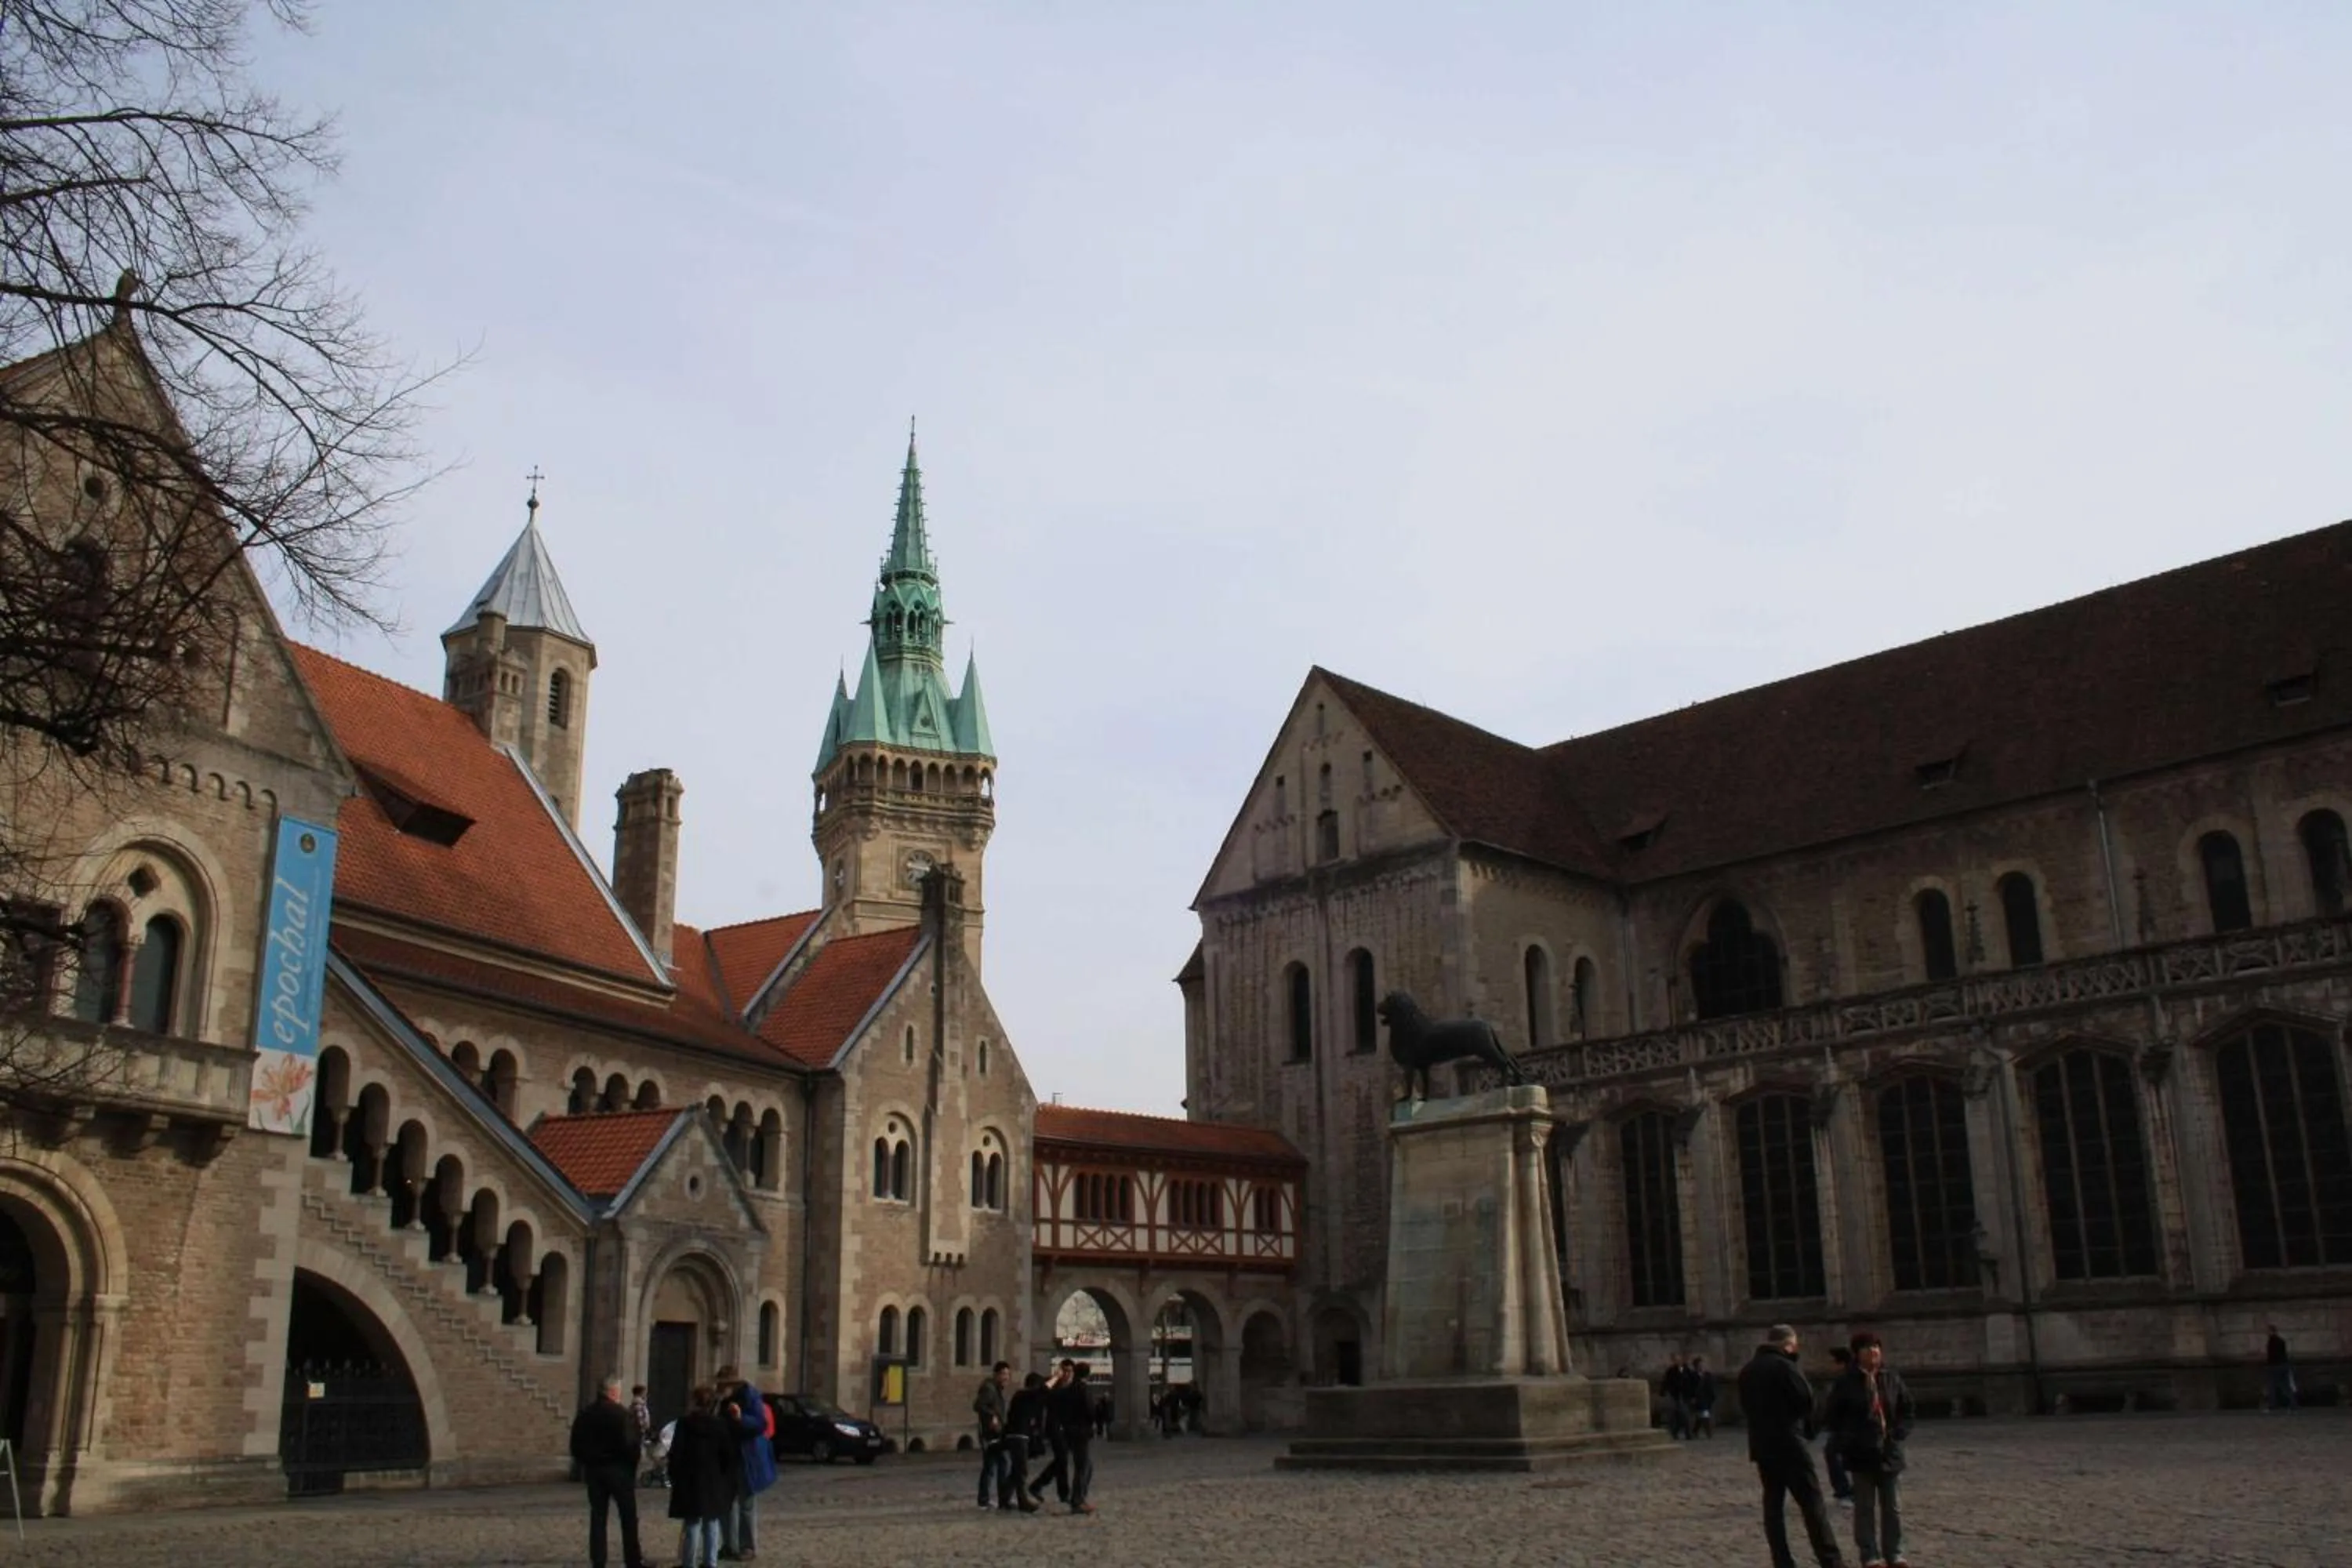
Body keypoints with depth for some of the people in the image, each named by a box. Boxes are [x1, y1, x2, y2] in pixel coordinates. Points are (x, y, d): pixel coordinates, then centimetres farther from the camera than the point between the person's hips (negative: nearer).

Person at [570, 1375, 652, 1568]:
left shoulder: (585, 1413, 5)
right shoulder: (622, 1414, -13)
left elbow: (576, 1444, 10)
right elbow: (631, 1444, -16)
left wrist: (583, 1465, 17)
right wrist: (632, 1466, -3)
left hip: (593, 1469, 5)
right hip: (618, 1469, -5)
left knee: (597, 1516, 9)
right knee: (628, 1516, 4)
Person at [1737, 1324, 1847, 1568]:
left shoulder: (1747, 1371, 11)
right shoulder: (1784, 1366, -12)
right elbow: (1806, 1399, -11)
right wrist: (1807, 1428, 8)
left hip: (1761, 1445, 7)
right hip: (1790, 1444, -7)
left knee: (1773, 1505, 8)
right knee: (1812, 1503, -3)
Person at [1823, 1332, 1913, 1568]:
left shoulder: (1892, 1378, 2)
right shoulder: (1846, 1382, -6)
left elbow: (1907, 1409, 14)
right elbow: (1831, 1416, 1)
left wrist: (1899, 1433, 2)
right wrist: (1845, 1441, -7)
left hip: (1889, 1451, 3)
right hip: (1861, 1453, -3)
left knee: (1893, 1506, 9)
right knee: (1865, 1507, 3)